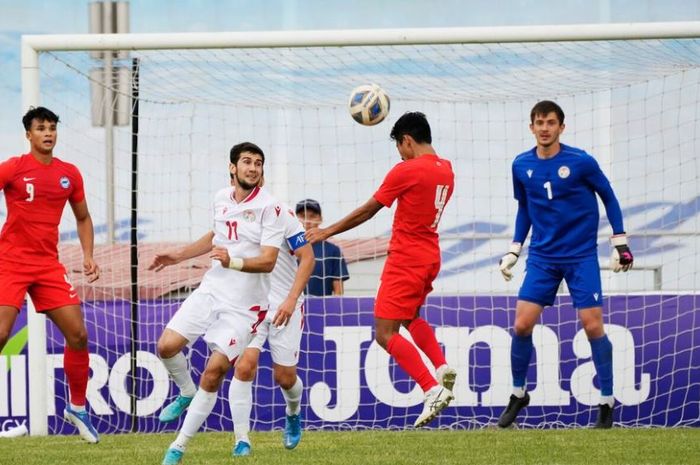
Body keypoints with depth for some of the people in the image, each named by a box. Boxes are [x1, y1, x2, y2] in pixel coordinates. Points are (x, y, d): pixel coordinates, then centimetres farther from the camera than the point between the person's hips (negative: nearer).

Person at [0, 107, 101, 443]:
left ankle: (77, 408, 16)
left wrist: (88, 256, 9)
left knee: (78, 335, 0)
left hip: (49, 265, 4)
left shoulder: (70, 174, 8)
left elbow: (83, 218, 20)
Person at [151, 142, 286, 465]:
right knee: (167, 345, -11)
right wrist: (178, 256, 26)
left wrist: (233, 262, -36)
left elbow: (268, 261, -20)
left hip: (244, 305, -5)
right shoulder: (221, 199, 6)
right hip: (211, 290, 5)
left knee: (214, 372, -10)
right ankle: (187, 394, 22)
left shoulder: (269, 207, -13)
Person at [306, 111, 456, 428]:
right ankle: (442, 367, 7)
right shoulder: (445, 170, 7)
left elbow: (367, 211, -7)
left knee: (385, 333, -8)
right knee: (410, 318, 29)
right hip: (430, 257, 9)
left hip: (406, 259, -9)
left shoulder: (406, 171, -15)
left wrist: (328, 232, 3)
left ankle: (433, 389, -20)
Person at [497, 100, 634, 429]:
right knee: (522, 325, -5)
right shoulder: (522, 166, 0)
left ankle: (607, 403, 4)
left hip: (581, 256, -3)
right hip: (542, 257, 3)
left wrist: (620, 243, 1)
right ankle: (518, 394, 16)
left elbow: (608, 197, 3)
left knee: (592, 326, -8)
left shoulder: (581, 162, -10)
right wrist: (514, 250, 13)